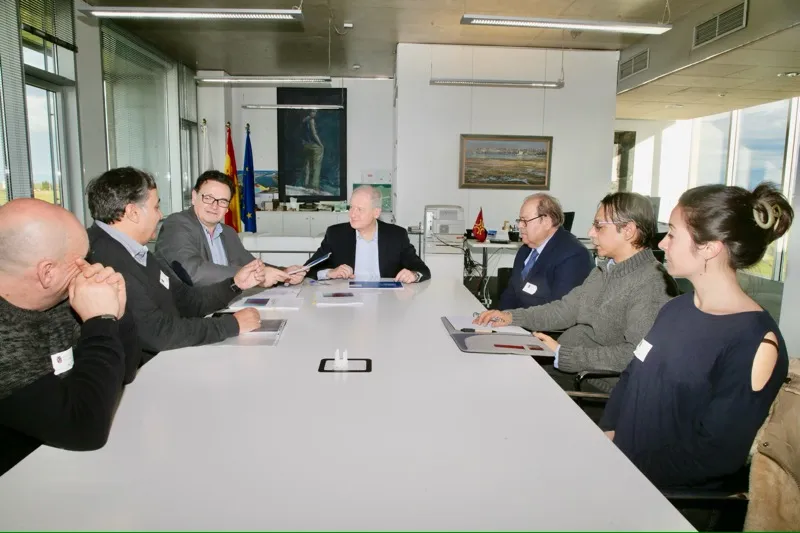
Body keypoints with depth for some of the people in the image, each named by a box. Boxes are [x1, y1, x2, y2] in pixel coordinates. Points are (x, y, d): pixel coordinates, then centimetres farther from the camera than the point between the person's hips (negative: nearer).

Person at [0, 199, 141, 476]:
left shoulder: (58, 302, -3)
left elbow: (123, 373, 3)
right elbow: (85, 427, -29)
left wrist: (115, 313, -13)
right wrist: (101, 320, -23)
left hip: (72, 461, 6)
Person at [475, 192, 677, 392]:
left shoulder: (654, 285, -17)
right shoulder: (604, 269, 11)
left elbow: (635, 355, -25)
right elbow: (566, 309, 15)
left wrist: (562, 354, -25)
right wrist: (512, 316, 2)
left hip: (595, 387, -8)